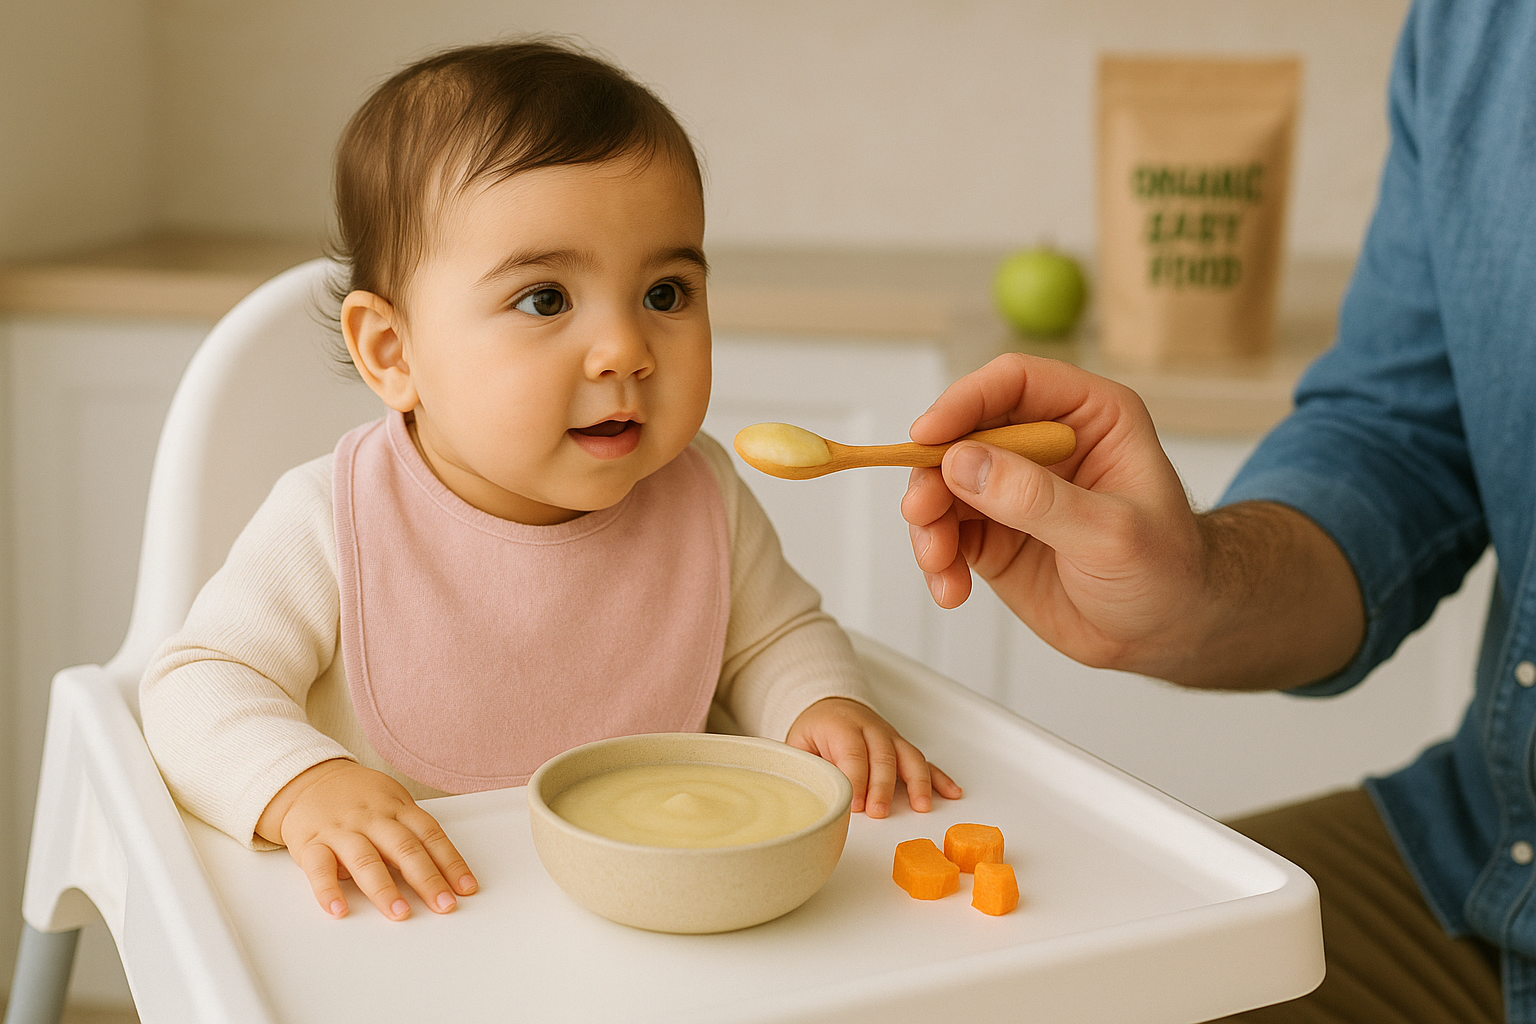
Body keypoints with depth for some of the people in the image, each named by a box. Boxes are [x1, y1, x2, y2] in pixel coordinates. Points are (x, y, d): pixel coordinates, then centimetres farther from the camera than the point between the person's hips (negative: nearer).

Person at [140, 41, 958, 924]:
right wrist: (300, 785, -31)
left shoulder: (704, 500, -4)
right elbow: (198, 685, -11)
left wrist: (824, 707, -10)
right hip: (410, 922, -2)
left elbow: (776, 636, 12)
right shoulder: (332, 526, -15)